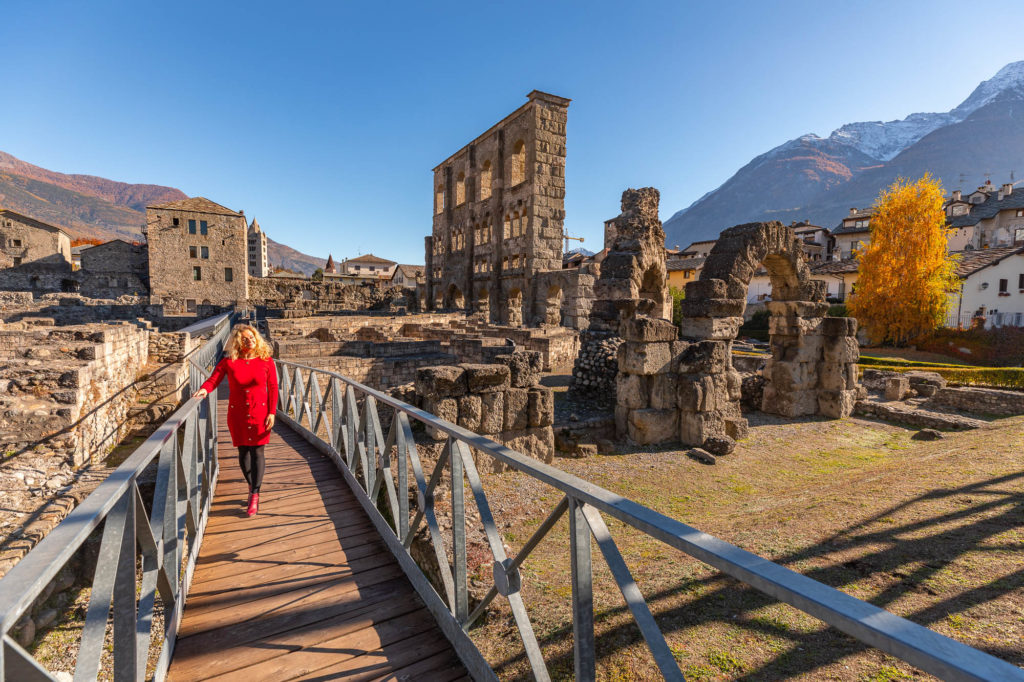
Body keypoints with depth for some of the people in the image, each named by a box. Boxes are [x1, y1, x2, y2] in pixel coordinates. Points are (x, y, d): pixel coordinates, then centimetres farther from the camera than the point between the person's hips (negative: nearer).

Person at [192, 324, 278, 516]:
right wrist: (203, 389, -35)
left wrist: (272, 413, -6)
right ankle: (251, 485, 34)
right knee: (243, 451, 10)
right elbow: (213, 379, -12)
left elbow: (273, 388, -2)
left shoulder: (266, 360, -4)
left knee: (257, 452, -3)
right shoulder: (229, 361, -3)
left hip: (260, 412, -1)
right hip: (237, 413, 1)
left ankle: (255, 496, 3)